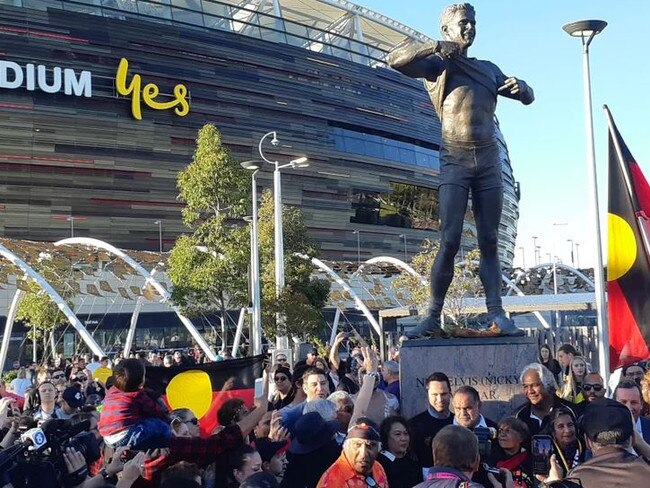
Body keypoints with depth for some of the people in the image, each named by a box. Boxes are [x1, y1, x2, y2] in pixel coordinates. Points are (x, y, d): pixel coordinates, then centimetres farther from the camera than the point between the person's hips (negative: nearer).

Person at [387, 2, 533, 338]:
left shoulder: (488, 69, 21)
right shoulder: (437, 65, 8)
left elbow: (529, 97, 25)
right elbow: (394, 59, -9)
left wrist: (520, 87, 2)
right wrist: (436, 47, -15)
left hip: (489, 162, 4)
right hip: (455, 162, -4)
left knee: (489, 242, 1)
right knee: (449, 241, -11)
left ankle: (496, 314, 0)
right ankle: (433, 318, -8)